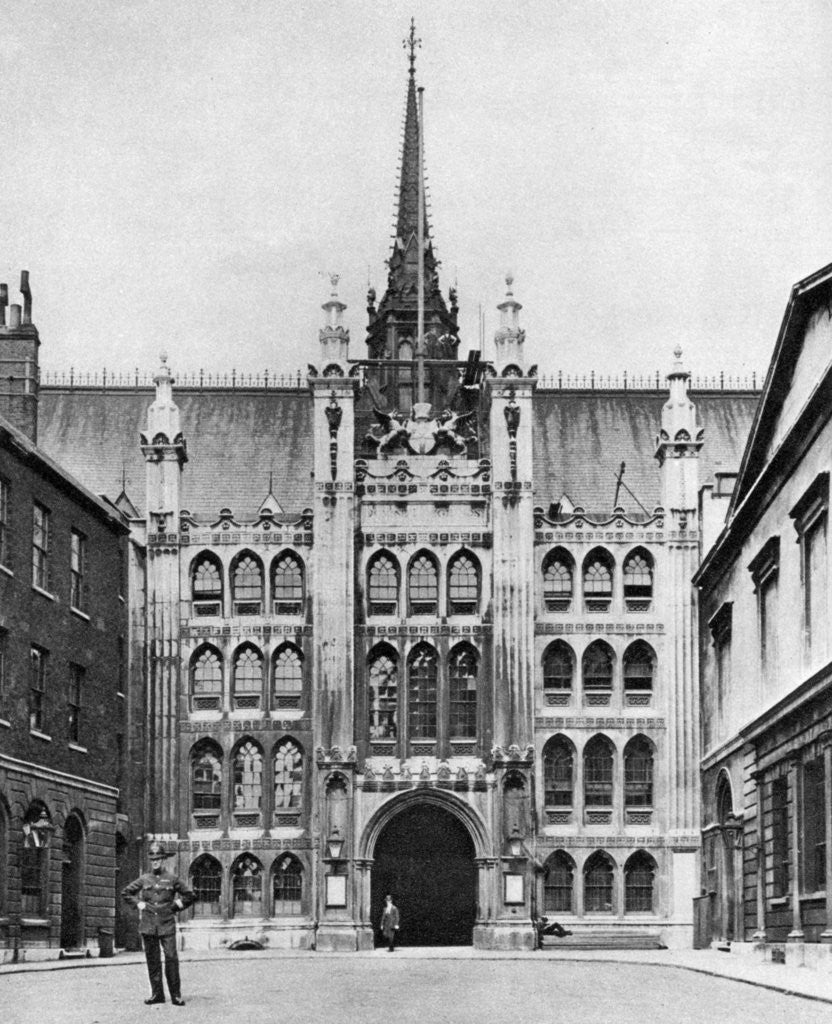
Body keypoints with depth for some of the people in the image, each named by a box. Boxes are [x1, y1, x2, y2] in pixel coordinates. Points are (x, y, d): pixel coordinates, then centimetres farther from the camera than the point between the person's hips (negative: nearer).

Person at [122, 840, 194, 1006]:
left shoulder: (172, 879, 4)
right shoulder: (144, 879, 9)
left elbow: (189, 896, 13)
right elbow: (125, 893, 19)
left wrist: (176, 906, 4)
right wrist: (139, 904, 8)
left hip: (167, 925, -2)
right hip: (148, 924, 2)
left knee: (171, 958, -10)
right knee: (152, 960, 4)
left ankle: (176, 994, -5)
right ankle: (157, 994, 11)